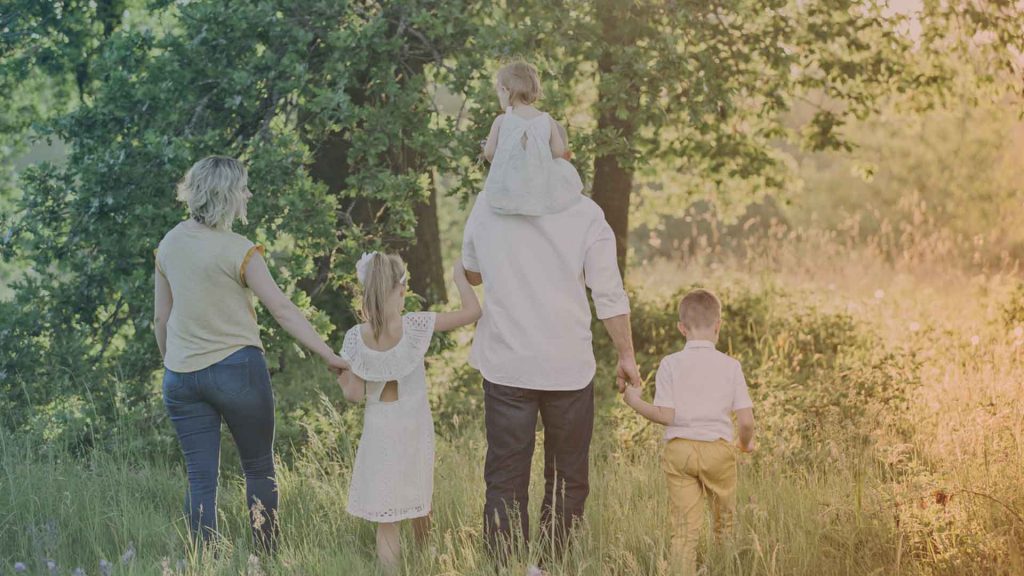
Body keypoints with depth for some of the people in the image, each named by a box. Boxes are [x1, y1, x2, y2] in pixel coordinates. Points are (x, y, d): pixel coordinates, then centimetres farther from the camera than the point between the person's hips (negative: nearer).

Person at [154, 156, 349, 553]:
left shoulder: (170, 244, 5)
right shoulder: (238, 251, -12)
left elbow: (161, 318, 12)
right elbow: (282, 309, -14)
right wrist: (329, 355, -13)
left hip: (181, 374, 5)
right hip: (236, 368, -5)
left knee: (200, 478, 5)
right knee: (260, 468, 12)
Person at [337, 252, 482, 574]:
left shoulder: (356, 338, -14)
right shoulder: (415, 326, -17)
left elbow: (354, 395, -8)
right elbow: (472, 312, -15)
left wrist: (340, 377, 12)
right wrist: (460, 277, 0)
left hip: (381, 430, -1)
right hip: (415, 427, 1)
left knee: (386, 520, 5)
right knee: (419, 506, 23)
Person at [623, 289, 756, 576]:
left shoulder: (670, 364, -2)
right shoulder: (730, 366, -1)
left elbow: (666, 415, -7)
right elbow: (746, 420, -3)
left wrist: (636, 402, 8)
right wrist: (746, 442, 17)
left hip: (679, 450, 0)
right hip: (718, 448, 0)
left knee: (685, 527, 0)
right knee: (725, 521, 19)